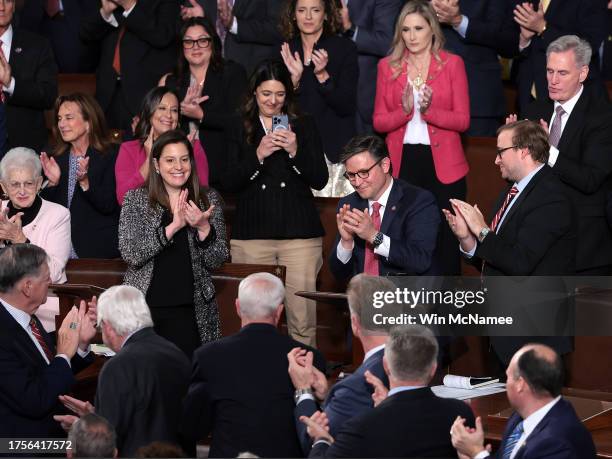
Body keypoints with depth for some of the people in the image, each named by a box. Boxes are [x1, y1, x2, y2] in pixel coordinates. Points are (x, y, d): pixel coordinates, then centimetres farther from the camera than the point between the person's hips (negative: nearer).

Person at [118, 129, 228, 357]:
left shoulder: (208, 199, 8)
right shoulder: (136, 200, 3)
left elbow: (216, 261, 5)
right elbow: (131, 254, -9)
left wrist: (203, 228, -13)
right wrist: (173, 226, -16)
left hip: (190, 311, 1)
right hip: (144, 306, -1)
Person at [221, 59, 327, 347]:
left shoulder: (304, 127, 10)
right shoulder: (238, 130, 10)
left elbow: (320, 180, 4)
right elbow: (229, 183, 1)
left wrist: (295, 151, -11)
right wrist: (258, 156, -12)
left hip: (299, 233, 0)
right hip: (251, 234, 0)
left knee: (303, 321, -7)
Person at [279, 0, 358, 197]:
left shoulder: (345, 49, 1)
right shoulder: (285, 51, 9)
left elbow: (347, 107, -5)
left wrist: (322, 75, -17)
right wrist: (294, 79, -9)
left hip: (332, 150, -2)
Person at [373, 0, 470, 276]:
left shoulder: (452, 64, 2)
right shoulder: (388, 66, 8)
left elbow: (463, 120, -2)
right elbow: (379, 121, 4)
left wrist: (429, 110, -18)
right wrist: (404, 110, -14)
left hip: (443, 166, -1)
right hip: (402, 163, 1)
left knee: (445, 243, 0)